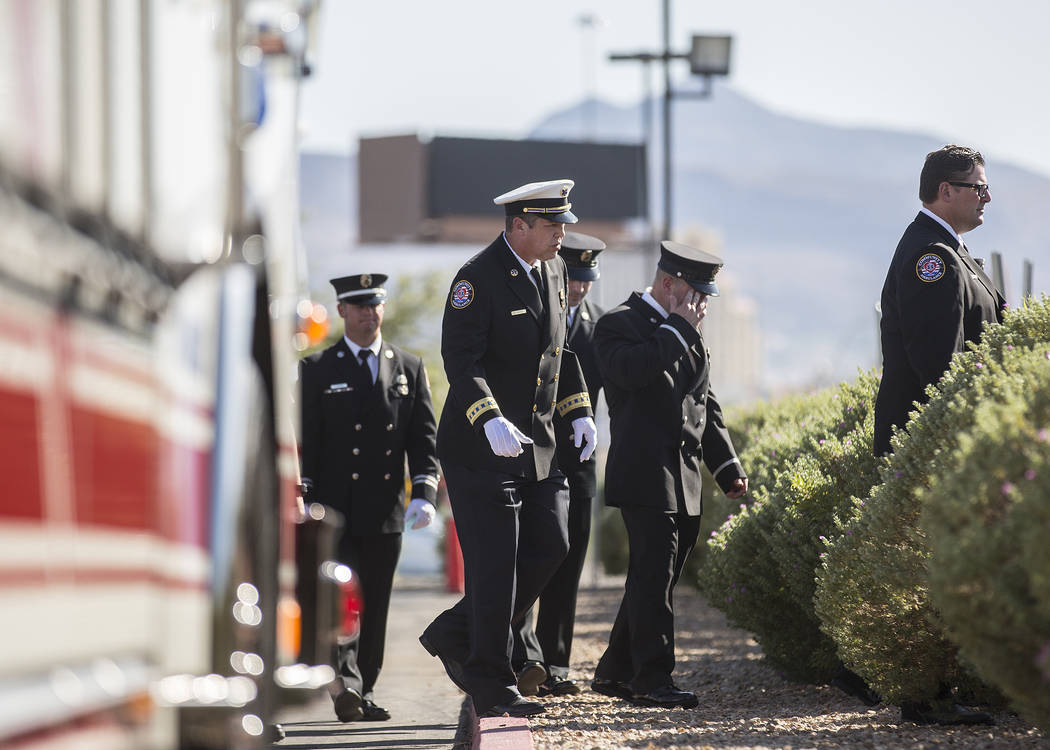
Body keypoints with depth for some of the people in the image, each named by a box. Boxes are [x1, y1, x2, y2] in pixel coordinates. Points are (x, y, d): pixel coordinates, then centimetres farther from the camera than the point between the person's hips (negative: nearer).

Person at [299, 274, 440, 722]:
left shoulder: (409, 368, 12)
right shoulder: (318, 370, 4)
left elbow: (424, 437, 8)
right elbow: (305, 441, 0)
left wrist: (424, 492, -5)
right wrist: (305, 498, -11)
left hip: (386, 514, 3)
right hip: (335, 511, -3)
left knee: (375, 606, 5)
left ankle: (364, 693, 12)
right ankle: (346, 684, -24)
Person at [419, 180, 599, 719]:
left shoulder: (552, 270, 10)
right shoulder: (478, 278, -16)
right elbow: (459, 358, -23)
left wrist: (579, 412, 12)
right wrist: (492, 421, -36)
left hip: (536, 444, 8)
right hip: (479, 448, -8)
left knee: (550, 546, 5)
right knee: (495, 563, -6)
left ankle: (455, 634, 20)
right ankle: (491, 688, 3)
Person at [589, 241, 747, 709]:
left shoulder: (689, 336, 20)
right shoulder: (619, 324, -5)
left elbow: (705, 407, 25)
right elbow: (632, 371, -26)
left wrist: (727, 465, 17)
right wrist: (679, 328, -17)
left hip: (684, 480, 8)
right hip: (645, 475, -8)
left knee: (654, 578, 10)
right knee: (654, 576, -11)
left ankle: (614, 671, 18)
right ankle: (651, 678, -9)